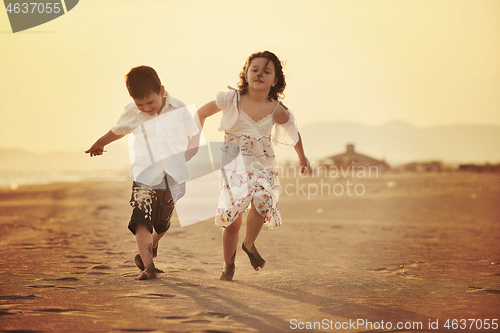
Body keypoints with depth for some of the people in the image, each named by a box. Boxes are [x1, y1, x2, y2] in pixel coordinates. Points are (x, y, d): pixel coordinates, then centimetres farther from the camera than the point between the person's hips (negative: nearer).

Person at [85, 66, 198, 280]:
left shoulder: (179, 110, -5)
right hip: (144, 178, 0)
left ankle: (148, 252, 44)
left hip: (173, 179, 0)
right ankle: (148, 267, -19)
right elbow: (118, 130, 22)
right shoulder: (132, 113, -1)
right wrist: (99, 144, 38)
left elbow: (195, 140, 9)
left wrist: (181, 159, -2)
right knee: (141, 222, -19)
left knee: (161, 225, 15)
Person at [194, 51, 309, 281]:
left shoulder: (277, 111, -6)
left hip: (262, 166, 0)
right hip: (233, 165, 0)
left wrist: (302, 158, 27)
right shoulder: (231, 100, -8)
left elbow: (293, 134, 14)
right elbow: (201, 114, 8)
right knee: (232, 219, -2)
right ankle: (228, 265, 23)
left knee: (263, 198, -31)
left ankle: (249, 244, -5)